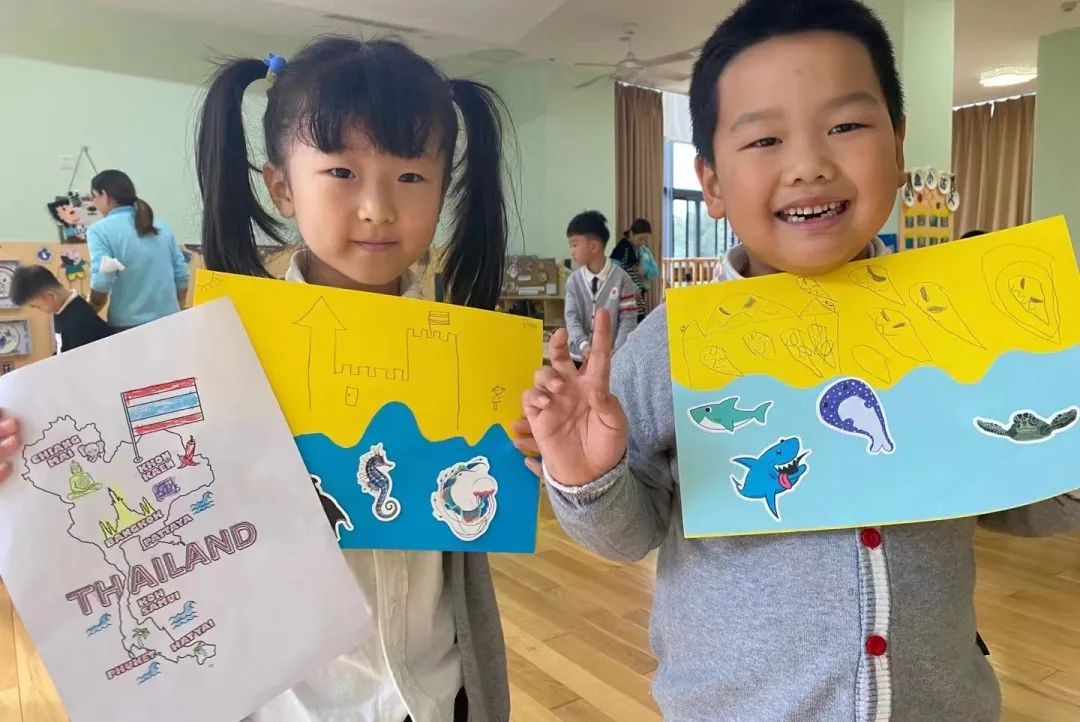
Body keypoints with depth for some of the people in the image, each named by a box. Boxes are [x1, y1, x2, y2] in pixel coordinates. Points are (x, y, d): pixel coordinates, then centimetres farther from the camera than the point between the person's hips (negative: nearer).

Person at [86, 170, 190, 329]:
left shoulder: (100, 230, -4)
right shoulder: (161, 227, 11)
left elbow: (101, 283, -15)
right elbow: (182, 276, 10)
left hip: (128, 326, -5)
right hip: (169, 321, 5)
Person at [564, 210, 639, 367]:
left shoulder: (621, 279, -8)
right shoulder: (574, 280, 1)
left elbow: (628, 319, -7)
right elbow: (572, 317, -5)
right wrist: (583, 345, -23)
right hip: (579, 357, 3)